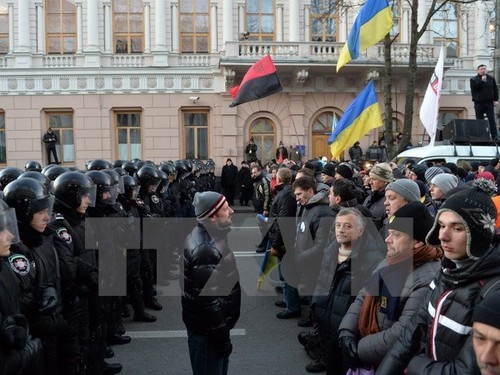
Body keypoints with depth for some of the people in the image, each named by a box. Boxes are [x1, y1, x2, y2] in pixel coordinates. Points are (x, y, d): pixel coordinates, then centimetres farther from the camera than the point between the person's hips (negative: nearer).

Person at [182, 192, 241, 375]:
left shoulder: (206, 236, 4)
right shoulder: (206, 250, -30)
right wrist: (222, 338, -19)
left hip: (208, 324, 10)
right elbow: (208, 300, -28)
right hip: (207, 330, -10)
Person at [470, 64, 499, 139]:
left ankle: (495, 136, -8)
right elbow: (474, 88, -12)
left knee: (492, 120, -4)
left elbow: (495, 90, 13)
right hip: (479, 103, -1)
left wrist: (496, 100, 4)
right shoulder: (473, 79, 5)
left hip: (489, 102, 1)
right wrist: (482, 81, -17)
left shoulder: (491, 79, 12)